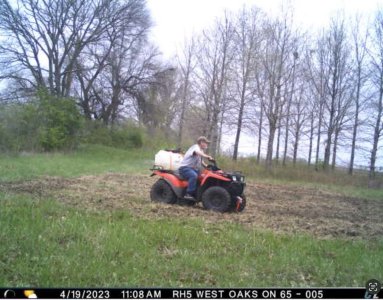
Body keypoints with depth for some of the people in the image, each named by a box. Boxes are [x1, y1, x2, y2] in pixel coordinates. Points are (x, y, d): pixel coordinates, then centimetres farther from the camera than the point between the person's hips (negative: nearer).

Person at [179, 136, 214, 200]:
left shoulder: (201, 150, 19)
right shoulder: (196, 147, -10)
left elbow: (200, 161, 29)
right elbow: (197, 152, -35)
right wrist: (208, 157, -47)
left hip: (192, 169, 10)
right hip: (185, 168, -10)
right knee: (194, 175, -36)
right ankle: (189, 194, -33)